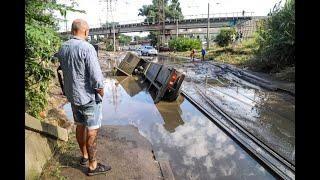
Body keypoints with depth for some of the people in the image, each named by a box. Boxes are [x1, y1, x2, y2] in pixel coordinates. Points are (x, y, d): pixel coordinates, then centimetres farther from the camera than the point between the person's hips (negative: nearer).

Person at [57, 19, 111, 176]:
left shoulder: (62, 48, 3)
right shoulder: (87, 48, -21)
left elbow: (64, 70, 14)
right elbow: (96, 76, -23)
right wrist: (101, 91, -8)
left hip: (72, 95, 8)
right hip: (89, 96, -7)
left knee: (80, 126, 19)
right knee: (92, 130, 4)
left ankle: (84, 156, 37)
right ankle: (92, 165, 16)